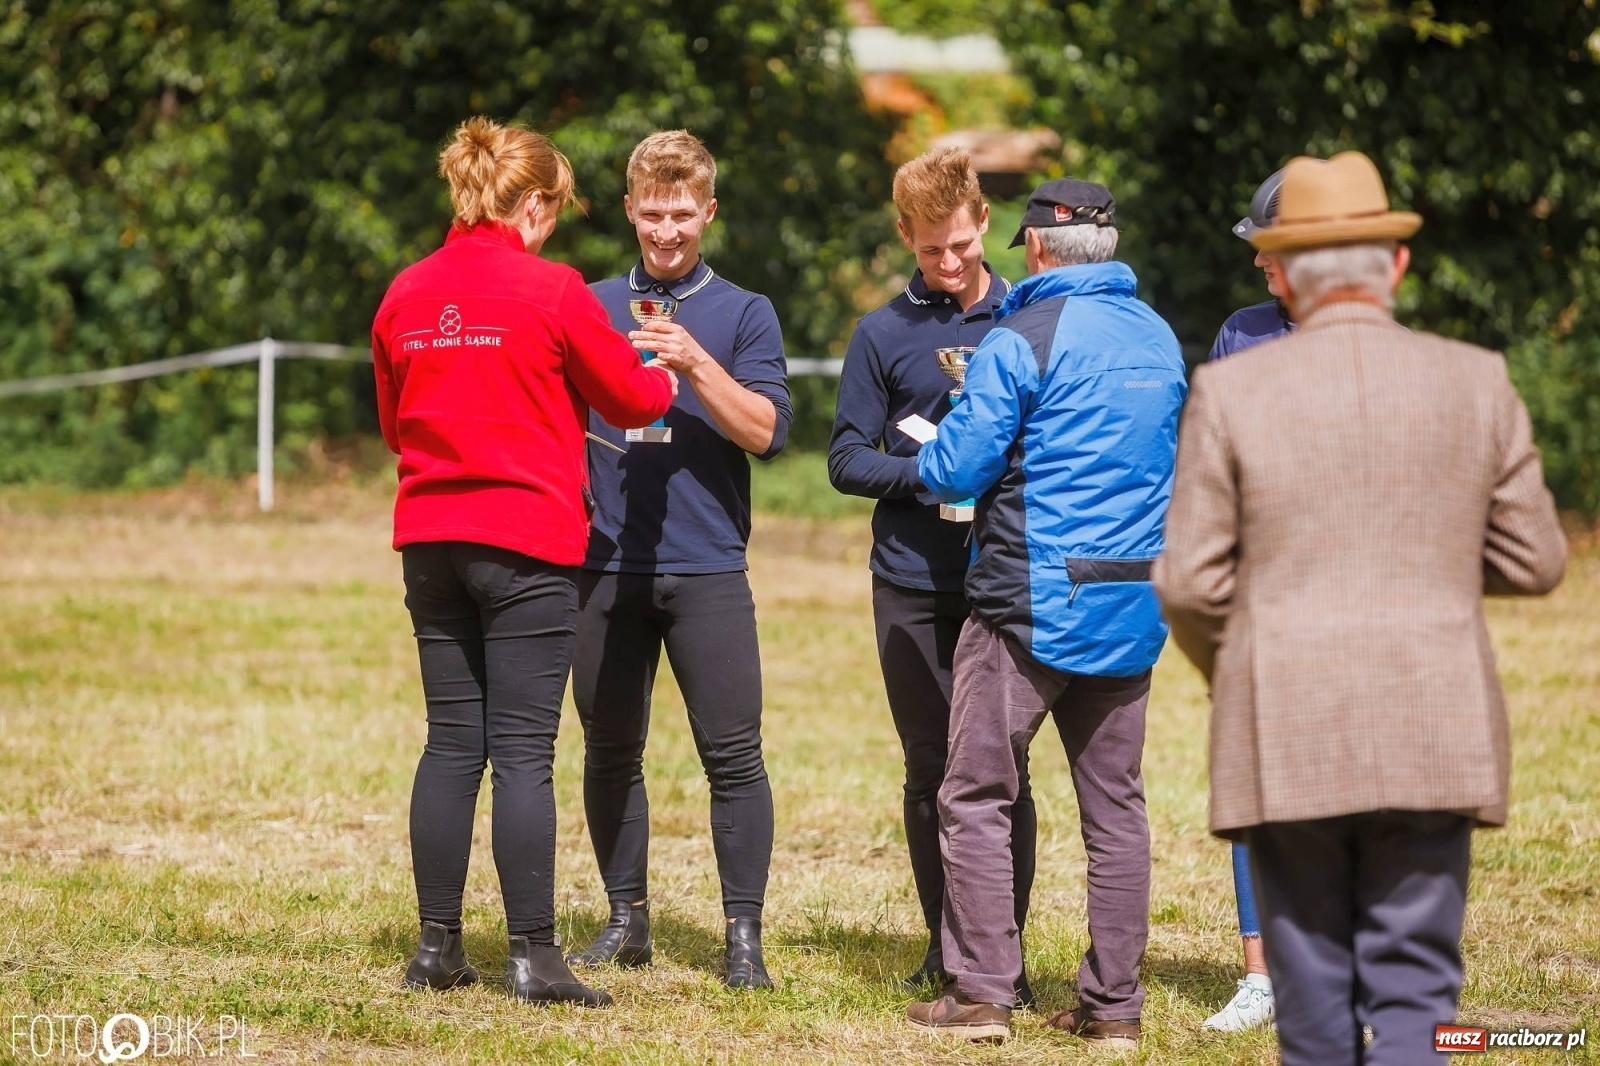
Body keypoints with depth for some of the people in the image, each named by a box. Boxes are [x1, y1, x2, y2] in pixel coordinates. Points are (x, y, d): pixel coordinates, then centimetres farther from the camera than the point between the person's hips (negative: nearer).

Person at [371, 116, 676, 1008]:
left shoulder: (407, 295, 5)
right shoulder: (551, 291, -10)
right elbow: (630, 399, 1)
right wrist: (668, 379, 22)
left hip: (431, 543, 5)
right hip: (528, 547, -5)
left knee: (450, 745, 11)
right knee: (524, 753, -4)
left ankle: (439, 947, 12)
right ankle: (533, 955, -3)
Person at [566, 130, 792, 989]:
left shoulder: (743, 314, 6)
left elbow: (764, 430, -4)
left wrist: (696, 365, -16)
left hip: (706, 568, -2)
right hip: (606, 561, 2)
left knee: (732, 754, -6)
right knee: (610, 751, 8)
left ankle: (743, 935, -2)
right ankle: (627, 919, 19)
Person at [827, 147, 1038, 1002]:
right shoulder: (885, 334, 6)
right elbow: (847, 460, 5)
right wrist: (930, 471, -12)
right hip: (911, 583, 1)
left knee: (1002, 771, -4)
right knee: (930, 771, 6)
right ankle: (945, 951, 16)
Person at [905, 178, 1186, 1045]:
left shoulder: (1022, 341, -11)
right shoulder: (1160, 341, 9)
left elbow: (959, 469, -13)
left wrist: (928, 447, 10)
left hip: (1034, 600, -6)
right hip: (1134, 607, 6)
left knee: (976, 799, 3)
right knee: (1114, 804, 9)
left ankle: (982, 992, 0)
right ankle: (1113, 1002, 9)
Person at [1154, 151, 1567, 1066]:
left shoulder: (1232, 392, -3)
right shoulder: (1476, 383, 1)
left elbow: (1191, 581, -3)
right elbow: (1535, 561, 6)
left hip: (1287, 741, 0)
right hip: (1431, 737, 1)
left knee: (1314, 988, 10)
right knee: (1414, 987, 1)